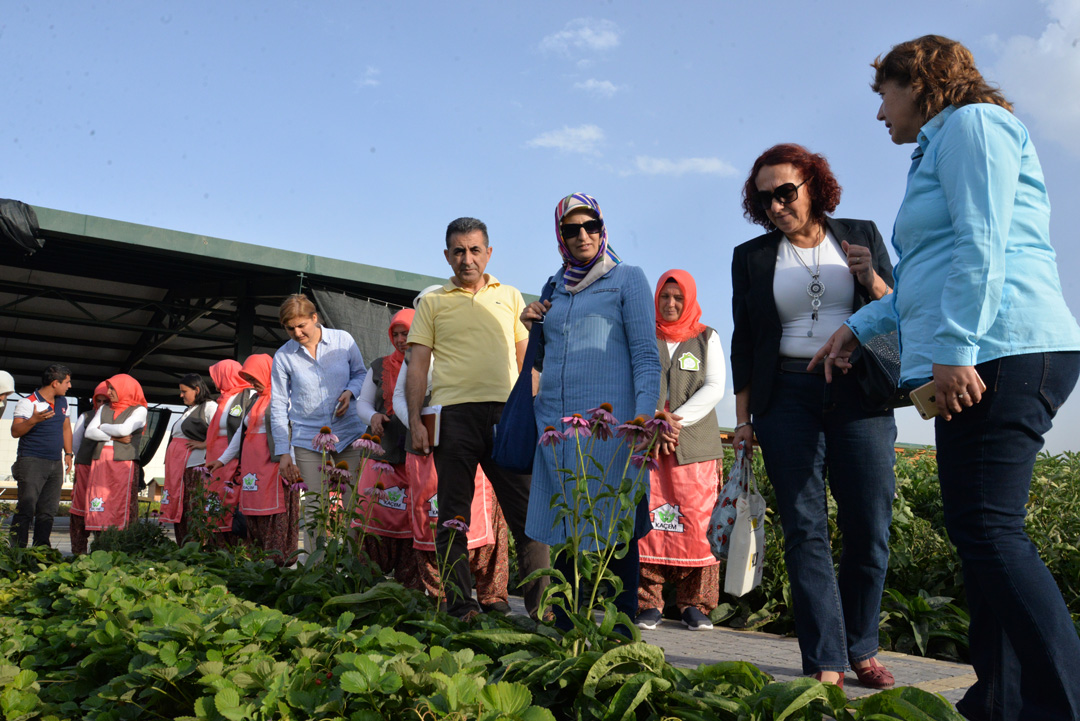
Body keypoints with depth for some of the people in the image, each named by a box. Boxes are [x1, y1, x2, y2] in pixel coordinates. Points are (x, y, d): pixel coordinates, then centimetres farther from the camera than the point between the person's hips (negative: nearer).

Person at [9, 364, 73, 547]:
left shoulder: (62, 402, 14)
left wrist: (68, 454, 20)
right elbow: (15, 431, -14)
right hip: (31, 463, -7)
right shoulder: (27, 403, -8)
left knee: (48, 510, 6)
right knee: (26, 508, -10)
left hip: (56, 464, 7)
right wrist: (33, 420, -31)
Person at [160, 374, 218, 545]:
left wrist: (203, 444, -15)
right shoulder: (188, 410, 27)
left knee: (195, 511, -12)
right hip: (178, 467, 9)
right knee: (177, 510, 6)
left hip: (196, 466, -9)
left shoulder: (209, 406, -3)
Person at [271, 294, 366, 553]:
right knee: (314, 507, -3)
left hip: (348, 434, 0)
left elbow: (360, 373, 15)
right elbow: (278, 407, 5)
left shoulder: (343, 340, 1)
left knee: (354, 503, -3)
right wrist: (283, 453, 1)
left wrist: (350, 391, -8)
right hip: (308, 438, 0)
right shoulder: (283, 357, 1)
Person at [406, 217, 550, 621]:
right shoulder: (432, 302, 14)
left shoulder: (510, 297, 17)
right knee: (453, 517, 3)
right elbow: (418, 365, 9)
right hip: (453, 413, 0)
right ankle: (460, 608, 11)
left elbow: (526, 358, 17)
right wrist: (415, 419, -1)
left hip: (505, 411, 1)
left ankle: (541, 607, 3)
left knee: (526, 512, -3)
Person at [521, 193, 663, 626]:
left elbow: (646, 355, -3)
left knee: (614, 528, -3)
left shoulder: (627, 279, 5)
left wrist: (644, 418, -14)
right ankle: (566, 634, 17)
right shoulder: (557, 287, 20)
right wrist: (531, 323, 10)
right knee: (563, 531, 7)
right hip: (556, 424, 5)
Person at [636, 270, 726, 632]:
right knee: (648, 520, -7)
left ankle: (695, 605, 4)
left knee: (695, 523, -5)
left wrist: (678, 420, -9)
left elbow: (714, 389, 3)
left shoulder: (707, 338, 13)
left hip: (694, 444, 0)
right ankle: (648, 603, 1)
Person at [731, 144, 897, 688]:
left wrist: (869, 277, -8)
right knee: (805, 530, -6)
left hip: (859, 395, 0)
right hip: (787, 398, 0)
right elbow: (743, 342, 11)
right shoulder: (751, 256, 12)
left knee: (868, 531, 0)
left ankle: (860, 651, 18)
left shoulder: (861, 235, 12)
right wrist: (742, 419, 6)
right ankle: (826, 666, -3)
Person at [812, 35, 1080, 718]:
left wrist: (956, 349, -21)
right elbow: (928, 280, 34)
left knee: (988, 529, -15)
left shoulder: (971, 123, 0)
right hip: (980, 358, 10)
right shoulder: (940, 147, 30)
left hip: (1000, 352, -10)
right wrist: (856, 327, 37)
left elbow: (982, 247, -15)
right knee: (983, 531, 7)